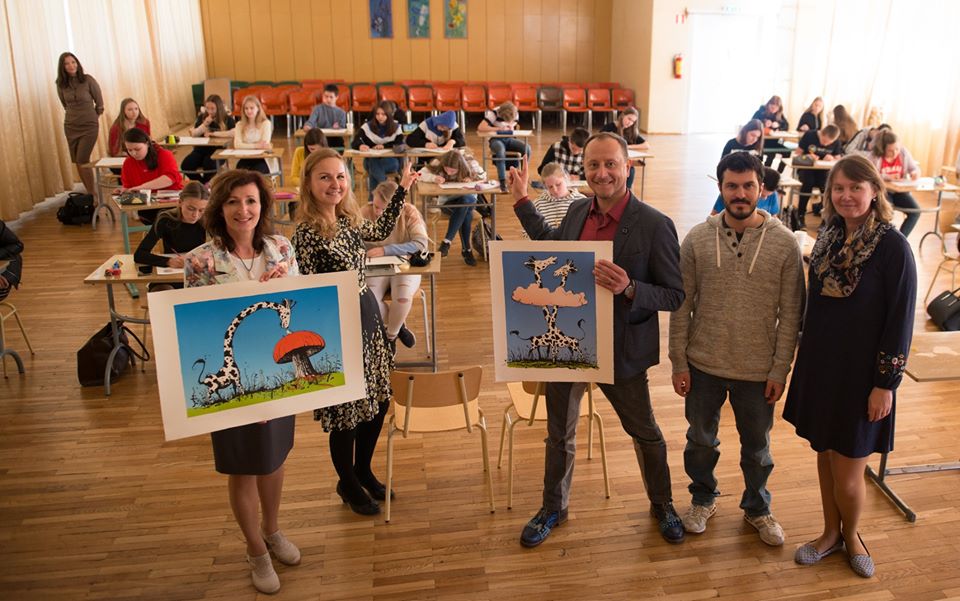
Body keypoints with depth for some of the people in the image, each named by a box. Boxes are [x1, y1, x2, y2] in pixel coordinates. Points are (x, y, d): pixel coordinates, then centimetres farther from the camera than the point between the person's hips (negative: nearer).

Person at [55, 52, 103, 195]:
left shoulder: (88, 80, -11)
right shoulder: (61, 84, 0)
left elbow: (99, 104, -3)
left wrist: (91, 118, 6)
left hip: (89, 126, -4)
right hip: (70, 126, 5)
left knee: (82, 161, -12)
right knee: (77, 162, 7)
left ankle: (92, 194, -2)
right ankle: (89, 192, 17)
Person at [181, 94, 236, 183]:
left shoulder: (227, 119, -2)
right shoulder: (202, 117, 10)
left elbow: (234, 132, -20)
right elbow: (194, 134, 5)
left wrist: (213, 133, -16)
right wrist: (205, 124, -11)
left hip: (217, 150, -4)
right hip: (201, 149, 4)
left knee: (209, 165, -35)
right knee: (185, 165, -19)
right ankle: (203, 183, 5)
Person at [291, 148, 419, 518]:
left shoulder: (349, 220, 3)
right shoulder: (307, 234, -20)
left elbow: (381, 231, 24)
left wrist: (402, 189, 25)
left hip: (368, 317, 8)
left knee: (378, 400, 17)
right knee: (347, 412, 8)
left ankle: (363, 471, 42)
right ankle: (348, 484, 34)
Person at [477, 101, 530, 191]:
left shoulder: (515, 114, -1)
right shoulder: (493, 114, -16)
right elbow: (480, 128, -26)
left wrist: (512, 128, -13)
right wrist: (498, 129, -29)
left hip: (509, 139, 5)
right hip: (496, 140, -5)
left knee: (527, 148, -23)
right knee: (501, 150, -40)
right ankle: (502, 182, -38)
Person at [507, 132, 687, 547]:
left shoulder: (654, 225, -17)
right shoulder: (578, 211, -1)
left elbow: (676, 295, -14)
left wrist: (629, 288, -32)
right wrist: (522, 201, 19)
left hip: (622, 350, -4)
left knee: (645, 433, 18)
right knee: (559, 434, 19)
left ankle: (662, 506, 44)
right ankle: (553, 509, 42)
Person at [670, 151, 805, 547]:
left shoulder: (785, 244, -10)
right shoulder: (697, 239, -7)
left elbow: (791, 314, -5)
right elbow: (682, 306, -3)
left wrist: (780, 370, -6)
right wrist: (679, 363, -3)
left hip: (758, 370, 0)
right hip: (703, 365, 1)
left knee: (757, 446, 19)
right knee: (701, 439, 19)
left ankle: (757, 508, 44)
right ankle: (703, 499, 45)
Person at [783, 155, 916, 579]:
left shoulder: (892, 247, -14)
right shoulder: (828, 238, 3)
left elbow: (900, 320, -12)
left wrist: (886, 383, -12)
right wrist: (805, 359, 13)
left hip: (861, 374, -5)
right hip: (820, 365, 5)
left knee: (848, 475, 3)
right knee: (825, 455, 17)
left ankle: (851, 534, 32)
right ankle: (830, 532, 37)